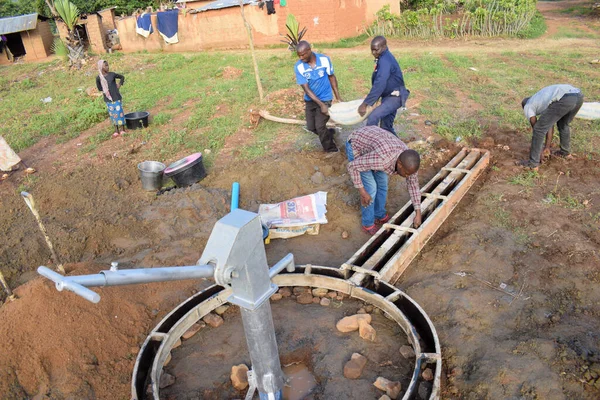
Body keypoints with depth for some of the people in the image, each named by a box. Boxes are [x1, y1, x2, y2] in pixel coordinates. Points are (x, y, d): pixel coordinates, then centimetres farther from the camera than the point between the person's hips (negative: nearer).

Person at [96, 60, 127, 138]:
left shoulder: (112, 74, -6)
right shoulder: (98, 78, -5)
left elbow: (122, 77, 11)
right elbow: (99, 88, 11)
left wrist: (120, 84, 0)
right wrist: (105, 90, 0)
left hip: (117, 98, -1)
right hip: (108, 100, 1)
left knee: (119, 113, 1)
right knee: (112, 114, 8)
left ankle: (122, 130, 13)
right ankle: (116, 131, 18)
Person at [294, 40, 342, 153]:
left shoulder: (324, 59, -18)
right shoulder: (298, 67, -18)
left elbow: (331, 77, -2)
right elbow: (306, 89, -19)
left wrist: (338, 97, 0)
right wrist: (321, 105, -24)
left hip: (325, 98, -3)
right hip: (310, 100, 3)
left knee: (319, 126, -11)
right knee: (311, 127, 9)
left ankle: (331, 150, 11)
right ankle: (329, 134, 37)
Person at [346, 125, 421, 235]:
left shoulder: (407, 160, -21)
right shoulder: (381, 158, -42)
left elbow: (413, 183, -5)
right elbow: (352, 166, -31)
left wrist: (418, 212, -5)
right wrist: (362, 192, -27)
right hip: (356, 146, -6)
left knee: (382, 183, 9)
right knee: (370, 188, -8)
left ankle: (380, 216, 30)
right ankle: (368, 224, 10)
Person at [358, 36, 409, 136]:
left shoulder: (385, 60, -23)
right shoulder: (384, 57, 8)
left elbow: (379, 84, -31)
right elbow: (378, 82, 16)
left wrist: (365, 104, -32)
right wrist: (369, 99, 16)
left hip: (395, 96, -10)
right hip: (389, 95, 10)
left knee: (373, 117, -25)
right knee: (386, 126, 16)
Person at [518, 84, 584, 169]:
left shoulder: (527, 106, 21)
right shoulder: (545, 99, 42)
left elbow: (537, 130, 20)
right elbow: (550, 126, 39)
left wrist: (540, 152, 28)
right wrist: (547, 147, 41)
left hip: (564, 100, -8)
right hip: (578, 96, 8)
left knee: (539, 129, 5)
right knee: (563, 124, 34)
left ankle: (533, 163, 10)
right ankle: (565, 152, 51)